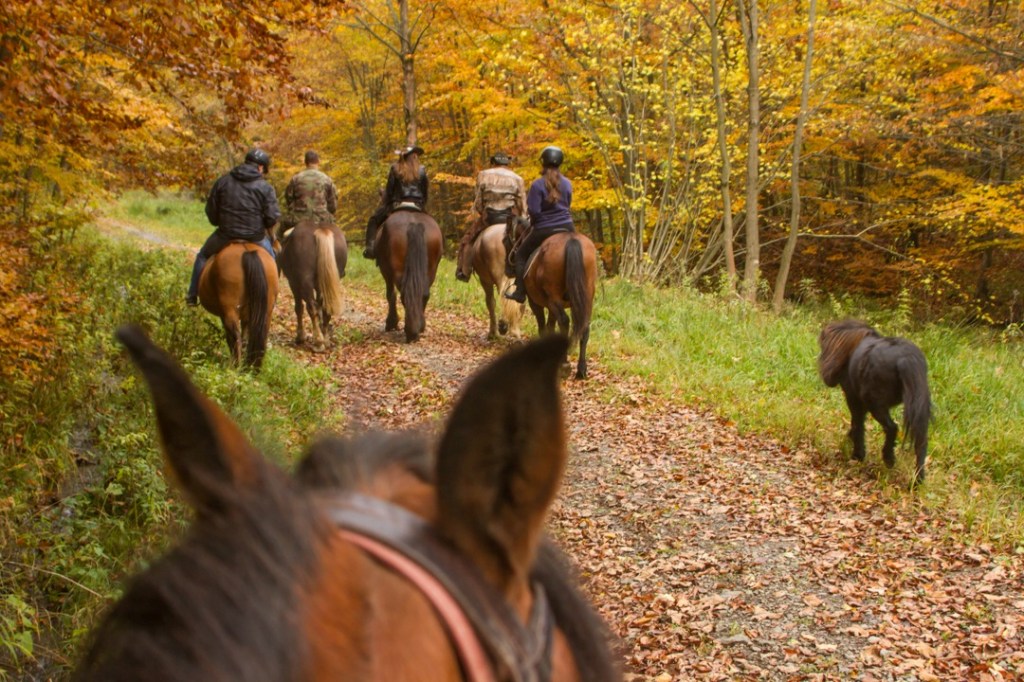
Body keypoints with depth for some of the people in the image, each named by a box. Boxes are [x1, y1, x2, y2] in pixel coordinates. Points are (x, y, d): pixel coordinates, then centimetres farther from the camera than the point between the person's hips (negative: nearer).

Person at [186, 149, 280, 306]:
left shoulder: (223, 181, 3)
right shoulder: (265, 188, -6)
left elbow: (211, 209, 7)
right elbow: (273, 217, -10)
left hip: (225, 234, 1)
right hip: (256, 237, -1)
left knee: (203, 256, 26)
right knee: (271, 260, 27)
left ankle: (193, 295, 24)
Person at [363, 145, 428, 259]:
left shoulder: (395, 169, 1)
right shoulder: (422, 171, 5)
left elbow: (389, 191, 1)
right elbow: (425, 194, 7)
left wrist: (384, 206, 11)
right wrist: (422, 208, 18)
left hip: (398, 205, -2)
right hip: (417, 207, 2)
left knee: (373, 220, 13)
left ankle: (370, 246, -8)